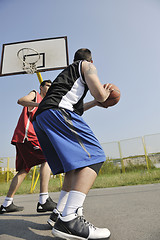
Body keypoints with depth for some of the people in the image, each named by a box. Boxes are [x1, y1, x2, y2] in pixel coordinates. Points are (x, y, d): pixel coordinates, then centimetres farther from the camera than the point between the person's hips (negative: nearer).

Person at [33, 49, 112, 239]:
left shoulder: (67, 72, 40)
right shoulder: (87, 66, 16)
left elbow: (75, 108, 43)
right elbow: (100, 94, -1)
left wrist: (94, 103, 45)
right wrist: (104, 94, 23)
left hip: (39, 118, 9)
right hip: (56, 111, -9)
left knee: (77, 164, 12)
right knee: (93, 157, -13)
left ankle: (59, 213, 13)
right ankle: (69, 221, -23)